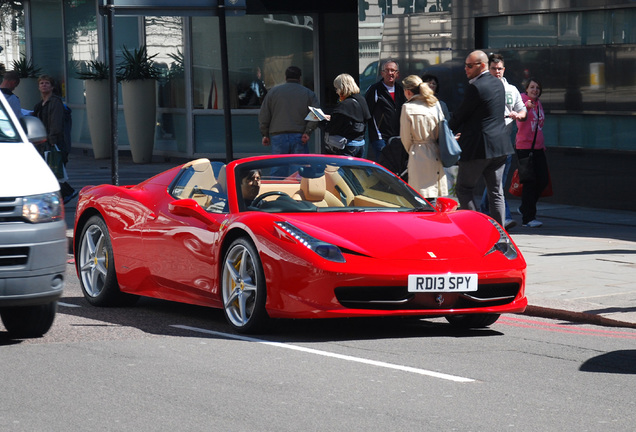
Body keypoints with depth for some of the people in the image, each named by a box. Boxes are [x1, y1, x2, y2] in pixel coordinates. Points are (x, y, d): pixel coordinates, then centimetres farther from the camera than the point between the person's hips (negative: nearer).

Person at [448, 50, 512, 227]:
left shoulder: (476, 88, -17)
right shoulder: (497, 83, 11)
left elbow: (460, 115, -10)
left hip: (478, 148, -8)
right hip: (500, 145, 8)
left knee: (464, 189, 4)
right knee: (496, 192, 9)